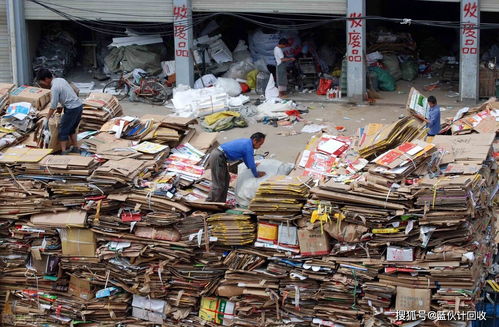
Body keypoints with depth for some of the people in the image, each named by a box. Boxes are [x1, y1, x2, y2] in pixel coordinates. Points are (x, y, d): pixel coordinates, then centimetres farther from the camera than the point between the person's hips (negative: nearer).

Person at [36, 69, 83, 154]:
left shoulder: (54, 88, -15)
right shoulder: (61, 80, 10)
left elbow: (53, 106, -15)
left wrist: (47, 119, -6)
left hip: (72, 109, -9)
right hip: (79, 105, 9)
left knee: (63, 130, 1)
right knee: (71, 128, 22)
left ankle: (63, 151, -2)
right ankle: (75, 148, 27)